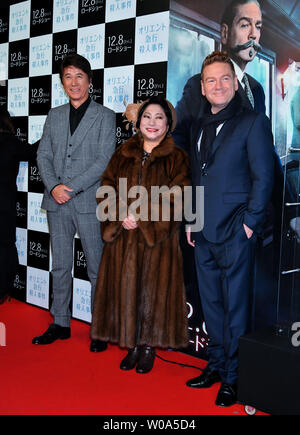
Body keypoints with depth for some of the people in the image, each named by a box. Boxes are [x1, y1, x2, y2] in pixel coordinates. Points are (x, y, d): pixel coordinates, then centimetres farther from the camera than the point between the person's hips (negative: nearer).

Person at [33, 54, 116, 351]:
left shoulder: (104, 116, 1)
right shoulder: (54, 116, 15)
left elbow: (105, 160, -8)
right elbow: (43, 155, 9)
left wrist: (72, 187, -15)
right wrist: (53, 186, -9)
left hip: (89, 201, -4)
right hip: (56, 203, 5)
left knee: (97, 268, 1)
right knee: (60, 267, 12)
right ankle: (60, 324, 24)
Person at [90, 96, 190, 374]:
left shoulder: (176, 158, 1)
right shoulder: (123, 155, 11)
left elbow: (175, 199, -8)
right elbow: (106, 189, 5)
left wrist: (141, 218, -15)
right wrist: (122, 215, -12)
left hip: (157, 238, -3)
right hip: (123, 238, 3)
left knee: (152, 289, 0)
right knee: (126, 288, 5)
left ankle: (149, 346, 16)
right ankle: (133, 345, 19)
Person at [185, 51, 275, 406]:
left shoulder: (253, 123, -5)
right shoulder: (199, 127, 15)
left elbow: (263, 178, -9)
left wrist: (249, 223, -13)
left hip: (235, 233, -6)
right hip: (204, 234, 7)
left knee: (235, 307, 2)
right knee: (211, 304, 15)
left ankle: (232, 377, 14)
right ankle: (216, 366, 28)